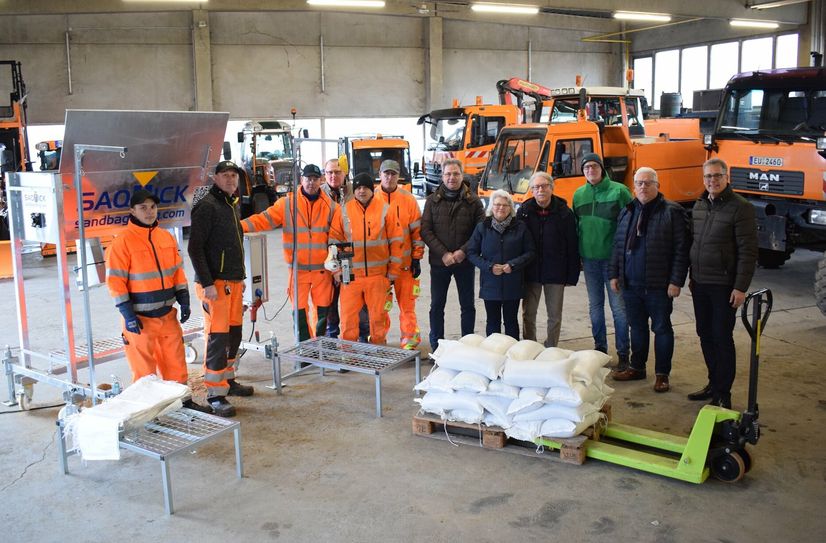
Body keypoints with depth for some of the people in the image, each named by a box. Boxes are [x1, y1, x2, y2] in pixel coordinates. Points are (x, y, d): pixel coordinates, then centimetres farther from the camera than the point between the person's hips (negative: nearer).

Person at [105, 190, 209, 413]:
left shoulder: (166, 237, 7)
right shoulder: (122, 242, -11)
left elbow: (177, 271, 14)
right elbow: (115, 281, -12)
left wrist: (184, 301, 7)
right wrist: (128, 314, -15)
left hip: (167, 314, 6)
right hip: (140, 318, -5)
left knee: (176, 360, 14)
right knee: (144, 368, 3)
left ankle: (183, 401, 28)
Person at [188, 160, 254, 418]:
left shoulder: (232, 204, 16)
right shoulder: (207, 206, -13)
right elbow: (195, 248, -17)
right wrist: (207, 283, -21)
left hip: (234, 281, 9)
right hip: (215, 283, -9)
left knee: (234, 333, 16)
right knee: (217, 337, -7)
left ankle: (228, 379, 32)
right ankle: (215, 394, 0)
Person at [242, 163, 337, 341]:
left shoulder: (330, 206, 3)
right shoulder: (287, 203, -1)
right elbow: (264, 219, -7)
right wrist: (241, 225, -20)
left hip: (322, 269, 1)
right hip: (298, 268, -1)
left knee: (323, 311, 9)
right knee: (299, 312, 4)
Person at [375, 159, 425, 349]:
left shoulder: (409, 200, 2)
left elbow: (417, 231, 3)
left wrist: (417, 259, -1)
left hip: (404, 262, -1)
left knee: (406, 304, 1)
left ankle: (409, 340, 10)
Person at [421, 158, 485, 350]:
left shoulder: (473, 201, 1)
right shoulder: (432, 201, 3)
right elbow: (425, 230, -3)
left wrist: (463, 251, -14)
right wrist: (443, 254, -13)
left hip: (465, 262, 0)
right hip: (439, 262, 0)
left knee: (468, 306, 7)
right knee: (437, 306, 5)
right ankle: (436, 347, 14)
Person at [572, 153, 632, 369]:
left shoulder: (619, 191, -6)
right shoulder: (579, 194, 9)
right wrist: (577, 255, 12)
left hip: (613, 257, -5)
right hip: (589, 258, 5)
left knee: (618, 307, -1)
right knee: (595, 305, 13)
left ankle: (623, 353, 7)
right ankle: (600, 348, 25)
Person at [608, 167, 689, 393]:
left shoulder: (672, 212, -6)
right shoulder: (626, 213, 11)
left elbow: (681, 249, -10)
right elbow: (618, 246, 16)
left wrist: (676, 281, -14)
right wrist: (614, 274, 11)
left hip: (659, 286, -5)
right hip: (630, 284, 5)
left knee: (662, 329, 5)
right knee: (637, 327, 16)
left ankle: (662, 374, 15)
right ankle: (637, 367, 28)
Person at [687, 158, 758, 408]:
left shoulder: (740, 207, -11)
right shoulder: (699, 206, 11)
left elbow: (748, 251, -14)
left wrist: (741, 287, -17)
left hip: (724, 286, -7)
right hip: (700, 284, 7)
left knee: (722, 338, -2)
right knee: (705, 336, 13)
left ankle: (723, 394, 7)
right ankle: (714, 383, 27)